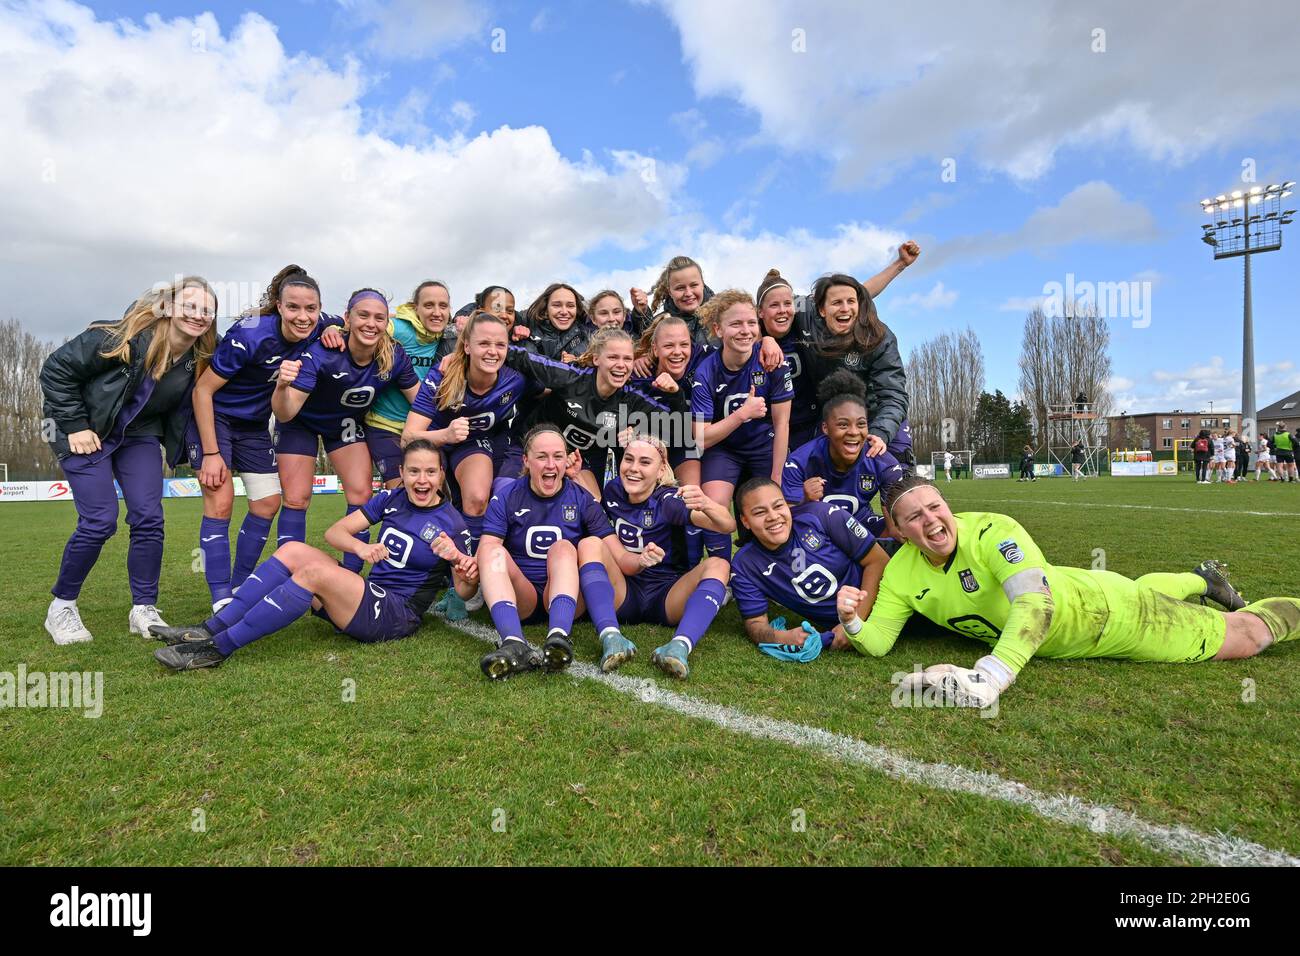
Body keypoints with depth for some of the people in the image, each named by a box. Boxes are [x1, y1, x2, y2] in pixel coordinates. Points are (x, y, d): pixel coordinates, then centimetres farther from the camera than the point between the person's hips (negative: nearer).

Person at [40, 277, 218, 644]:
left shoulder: (200, 360, -9)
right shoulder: (127, 337, -24)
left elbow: (184, 409, 7)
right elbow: (57, 368, -15)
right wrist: (74, 426, -16)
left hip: (141, 436, 5)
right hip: (88, 433, -4)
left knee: (149, 519, -7)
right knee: (99, 522, -11)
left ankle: (144, 610, 6)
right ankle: (61, 606, 11)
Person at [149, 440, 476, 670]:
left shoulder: (451, 524, -6)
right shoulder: (391, 499, 8)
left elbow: (464, 592, -3)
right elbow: (334, 532, 3)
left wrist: (460, 563, -25)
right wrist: (360, 547, -18)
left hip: (398, 617, -6)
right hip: (367, 597, 6)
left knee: (315, 571, -27)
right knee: (293, 550, -11)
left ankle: (217, 648, -22)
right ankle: (209, 630, -15)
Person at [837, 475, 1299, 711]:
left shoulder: (993, 531, -35)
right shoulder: (901, 573, -19)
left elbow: (1037, 601, -50)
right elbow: (877, 643, -20)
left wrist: (991, 675, -63)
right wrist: (852, 622, -43)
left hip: (1101, 611, -6)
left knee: (1244, 636, 8)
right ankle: (1202, 580, 66)